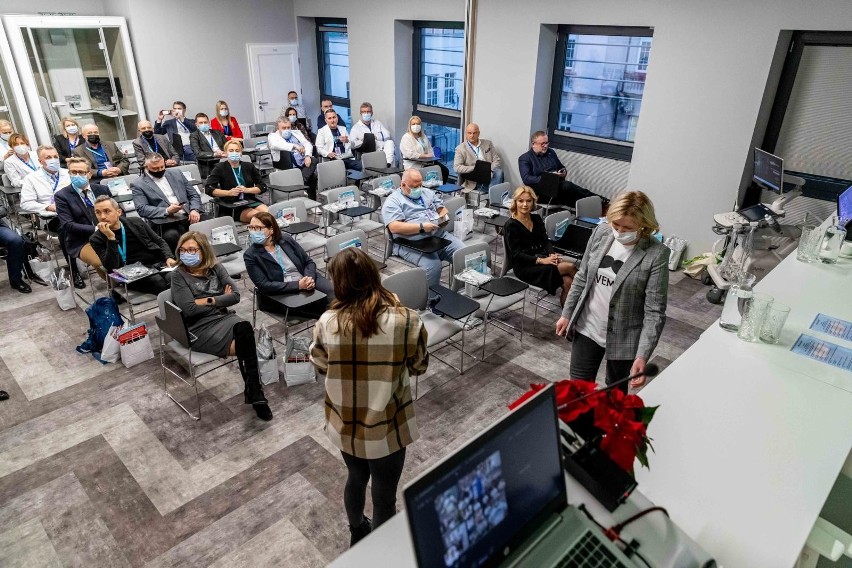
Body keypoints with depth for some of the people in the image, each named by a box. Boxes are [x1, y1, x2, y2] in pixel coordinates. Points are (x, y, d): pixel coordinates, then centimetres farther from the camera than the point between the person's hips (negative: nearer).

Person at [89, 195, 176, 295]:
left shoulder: (136, 222, 12)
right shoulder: (96, 239, 5)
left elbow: (160, 242, 19)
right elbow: (111, 268, -8)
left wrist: (169, 257, -2)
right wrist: (111, 238, -15)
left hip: (159, 264, 3)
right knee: (160, 282, -34)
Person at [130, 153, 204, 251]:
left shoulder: (176, 173, 18)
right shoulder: (138, 184, 6)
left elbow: (194, 194, 17)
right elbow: (142, 209, -4)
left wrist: (194, 210, -5)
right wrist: (167, 211, -18)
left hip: (188, 217, 4)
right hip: (165, 222, -4)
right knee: (171, 235, -36)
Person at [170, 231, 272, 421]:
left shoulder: (215, 268, 10)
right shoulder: (178, 275, 0)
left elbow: (235, 296, 1)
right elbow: (189, 309, -12)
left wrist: (208, 300, -10)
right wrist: (221, 298, -5)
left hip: (224, 317, 4)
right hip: (199, 328, -4)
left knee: (245, 329, -32)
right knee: (247, 343, -26)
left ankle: (253, 391, -26)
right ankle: (255, 392, -13)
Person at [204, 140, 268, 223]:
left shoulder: (249, 166, 15)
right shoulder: (220, 168, 6)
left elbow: (262, 186, 12)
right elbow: (209, 188, -2)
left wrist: (247, 190, -6)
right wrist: (229, 192, -14)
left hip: (250, 201, 3)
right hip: (231, 205, -3)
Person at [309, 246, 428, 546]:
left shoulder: (327, 322, -15)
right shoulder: (406, 321, -22)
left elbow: (320, 366, 3)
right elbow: (419, 366, -5)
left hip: (344, 426, 4)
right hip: (386, 430, -3)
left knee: (356, 479, 31)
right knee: (384, 497, 20)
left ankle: (357, 534, 56)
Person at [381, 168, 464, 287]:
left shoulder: (428, 193, 19)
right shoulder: (393, 201, -1)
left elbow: (443, 209, 24)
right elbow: (395, 227, -14)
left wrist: (443, 217, -1)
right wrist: (421, 227, -19)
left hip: (440, 235, 6)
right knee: (433, 266, -32)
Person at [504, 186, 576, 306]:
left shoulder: (537, 219, 13)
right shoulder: (511, 226, -7)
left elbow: (546, 241, 10)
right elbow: (517, 255, -12)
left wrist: (552, 255, -13)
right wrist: (541, 260, -22)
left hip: (543, 259, 6)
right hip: (525, 267, -6)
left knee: (567, 282, -22)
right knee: (570, 266, -21)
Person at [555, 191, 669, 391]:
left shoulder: (656, 254, -19)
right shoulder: (601, 232, -6)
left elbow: (655, 310, -18)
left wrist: (642, 355, -24)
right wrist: (567, 314, 8)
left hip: (623, 337, -3)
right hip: (587, 328, 3)